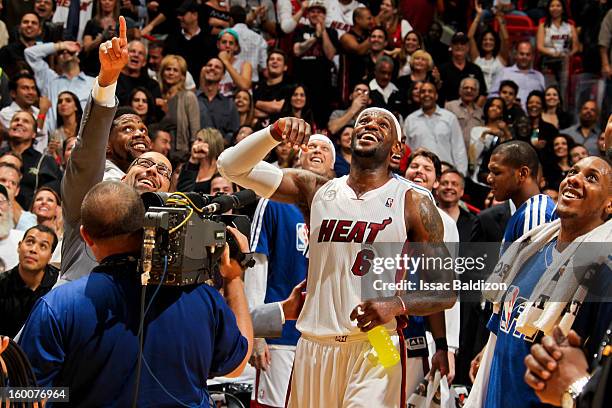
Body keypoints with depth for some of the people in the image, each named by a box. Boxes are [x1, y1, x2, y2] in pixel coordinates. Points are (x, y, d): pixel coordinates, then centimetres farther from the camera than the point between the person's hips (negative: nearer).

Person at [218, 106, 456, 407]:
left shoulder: (412, 203, 1)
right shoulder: (317, 190, 9)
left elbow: (445, 293, 0)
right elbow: (232, 166, 4)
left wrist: (397, 305, -20)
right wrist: (275, 133, -14)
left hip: (375, 347, -3)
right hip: (313, 345, 3)